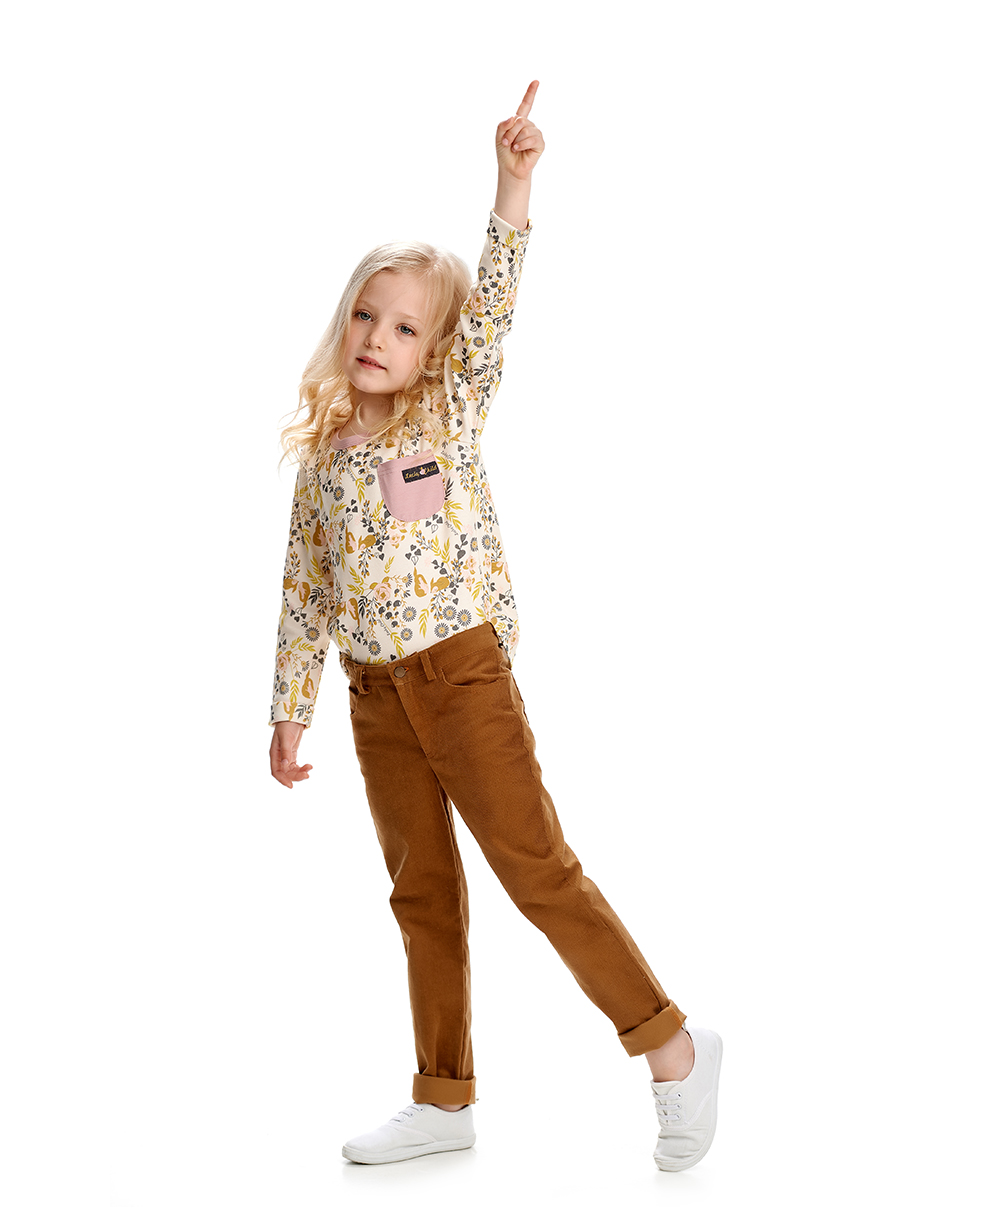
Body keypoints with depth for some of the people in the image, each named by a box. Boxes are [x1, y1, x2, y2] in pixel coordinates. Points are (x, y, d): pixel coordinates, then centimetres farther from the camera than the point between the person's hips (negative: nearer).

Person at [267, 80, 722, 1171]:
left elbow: (493, 302, -16)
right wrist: (290, 708, 11)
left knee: (535, 868, -5)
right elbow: (304, 590, 12)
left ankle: (673, 1047, 7)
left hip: (462, 670, -5)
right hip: (374, 692, 5)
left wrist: (512, 178, -26)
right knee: (422, 893, 12)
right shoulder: (322, 454, 9)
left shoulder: (454, 407, -1)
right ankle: (445, 1099, 22)